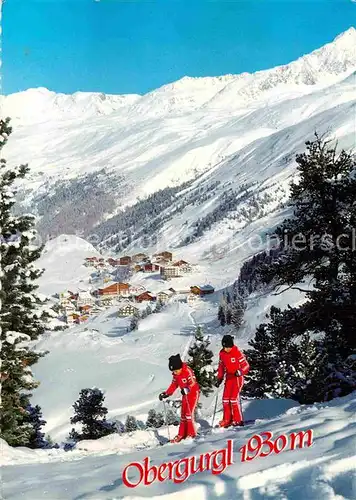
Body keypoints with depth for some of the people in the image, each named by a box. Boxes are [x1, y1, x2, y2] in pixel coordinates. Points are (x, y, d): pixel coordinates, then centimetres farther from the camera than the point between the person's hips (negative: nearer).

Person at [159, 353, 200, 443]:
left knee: (189, 413, -13)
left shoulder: (187, 370, -24)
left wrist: (187, 389, -46)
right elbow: (174, 385, 9)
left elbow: (192, 382, -30)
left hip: (194, 392, -8)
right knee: (183, 414, 9)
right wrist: (166, 394, 3)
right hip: (185, 394, 8)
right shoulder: (176, 374, -1)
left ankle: (191, 434, -3)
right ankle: (181, 435, 16)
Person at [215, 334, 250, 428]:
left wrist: (240, 372, -32)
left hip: (237, 377, -6)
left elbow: (246, 366, -14)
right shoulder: (222, 353, 1)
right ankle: (227, 420, 14)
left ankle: (238, 420, -2)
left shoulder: (237, 353, -17)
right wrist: (219, 379, 10)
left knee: (234, 398, -13)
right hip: (228, 378, 6)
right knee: (225, 398, 4)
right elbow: (221, 367, 14)